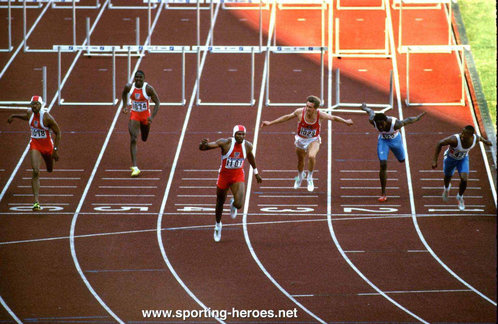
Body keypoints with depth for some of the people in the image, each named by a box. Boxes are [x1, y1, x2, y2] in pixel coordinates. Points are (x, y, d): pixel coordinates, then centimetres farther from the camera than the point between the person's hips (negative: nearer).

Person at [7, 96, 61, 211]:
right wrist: (14, 116, 24)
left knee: (50, 170, 24)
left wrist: (56, 150, -16)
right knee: (36, 172, -17)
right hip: (35, 146, 2)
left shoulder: (47, 117, -21)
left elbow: (58, 132, -13)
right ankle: (37, 202, -20)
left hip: (47, 145, -2)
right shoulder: (30, 113, -6)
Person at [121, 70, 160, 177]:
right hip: (134, 116, 0)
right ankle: (134, 167, -16)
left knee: (144, 139, 20)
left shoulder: (148, 89, -19)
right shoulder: (129, 87, -10)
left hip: (145, 116, 0)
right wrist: (125, 106, 6)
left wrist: (152, 116, -25)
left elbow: (157, 102, -13)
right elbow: (124, 93, 15)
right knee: (133, 140, -15)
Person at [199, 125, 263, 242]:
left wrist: (256, 172, 24)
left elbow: (250, 156, 13)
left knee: (239, 205, -17)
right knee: (220, 202, 17)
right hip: (224, 176, -1)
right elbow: (202, 148, -23)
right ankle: (218, 224, 45)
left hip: (238, 177, 1)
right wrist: (203, 144, -48)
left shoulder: (247, 146, -12)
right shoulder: (225, 143, -21)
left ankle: (233, 204, 24)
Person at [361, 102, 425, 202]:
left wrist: (418, 117, -4)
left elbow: (408, 120, -21)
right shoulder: (373, 121, -32)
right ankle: (383, 194, -8)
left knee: (402, 160, 24)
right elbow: (371, 112, -10)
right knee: (383, 165, -15)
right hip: (383, 141, 0)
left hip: (395, 140, 0)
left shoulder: (395, 124, -39)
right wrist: (365, 108, 11)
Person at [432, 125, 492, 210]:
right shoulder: (455, 139, -43)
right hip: (450, 158, -2)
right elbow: (440, 143, -32)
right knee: (448, 177, 20)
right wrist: (434, 160, -32)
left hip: (463, 158, 2)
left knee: (464, 179, -11)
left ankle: (460, 197, 21)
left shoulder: (475, 139, -29)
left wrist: (485, 141, 20)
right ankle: (446, 188, 59)